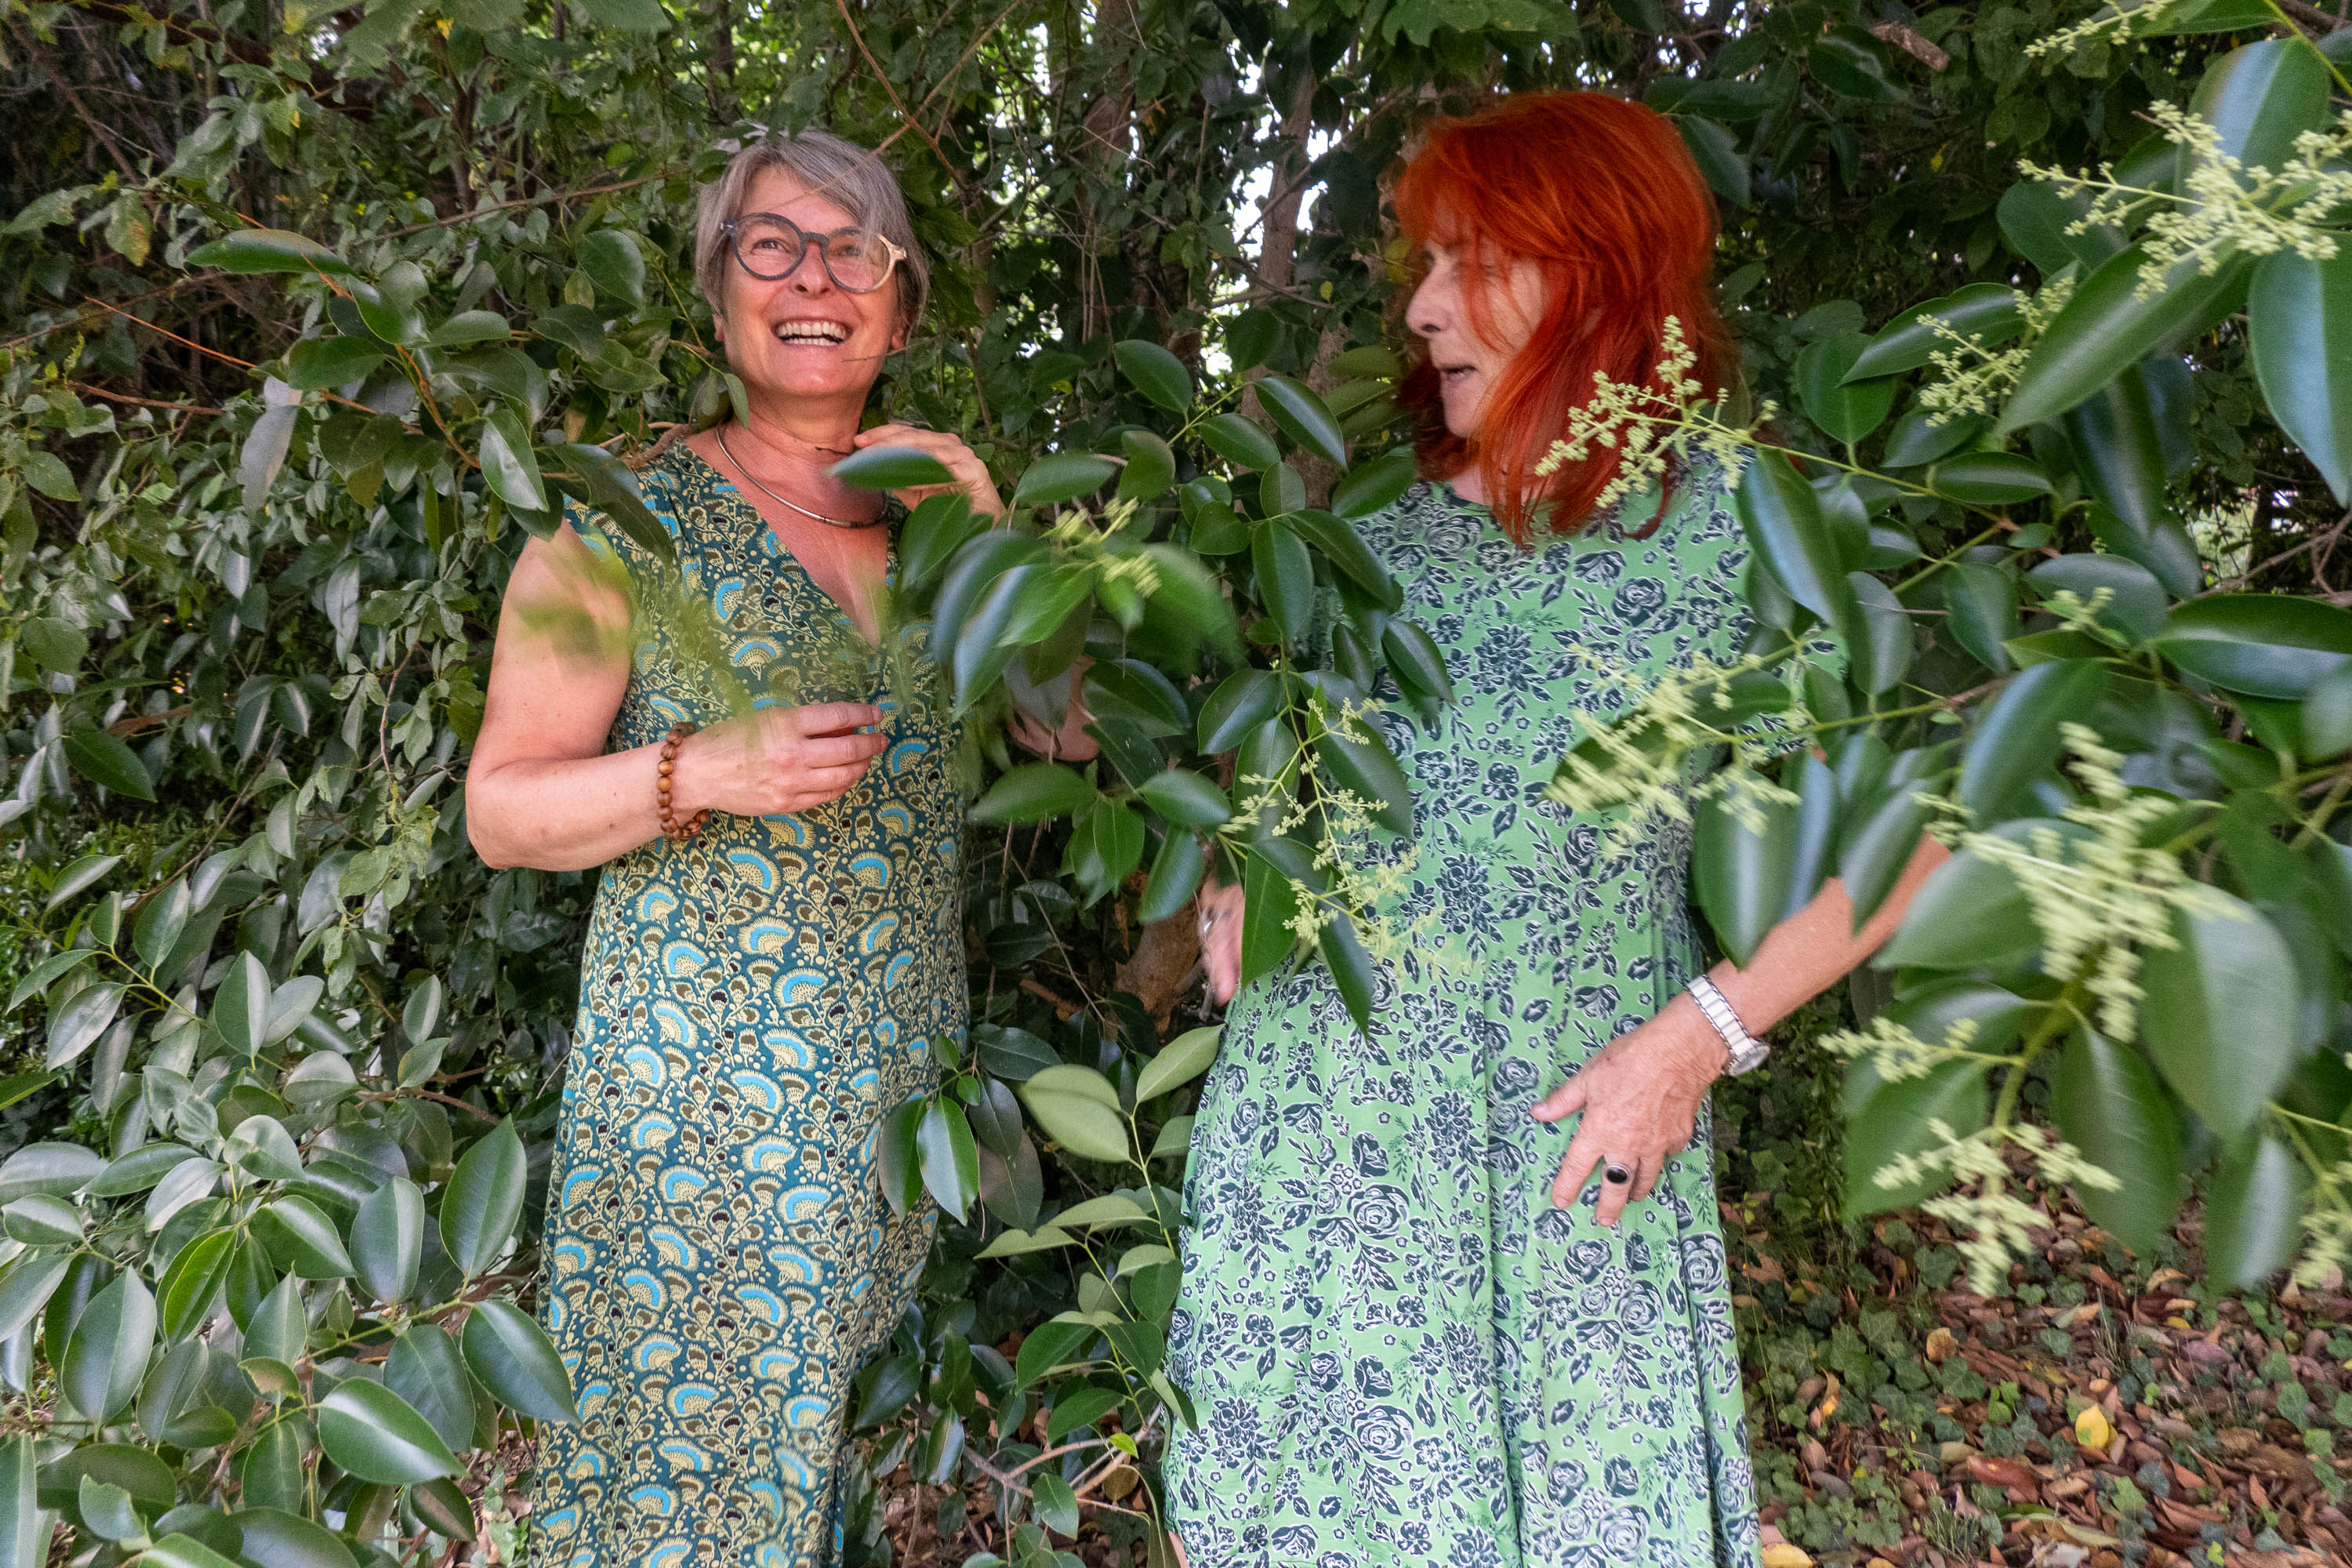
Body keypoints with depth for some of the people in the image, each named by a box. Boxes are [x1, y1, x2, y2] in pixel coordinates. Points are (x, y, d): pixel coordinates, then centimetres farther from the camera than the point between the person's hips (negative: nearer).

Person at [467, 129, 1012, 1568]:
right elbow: (502, 807, -5)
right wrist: (703, 772, -20)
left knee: (831, 1428, 15)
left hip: (907, 1063, 4)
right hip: (697, 1086, -4)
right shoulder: (628, 523, -6)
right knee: (680, 1441, 7)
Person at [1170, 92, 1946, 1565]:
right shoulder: (1380, 522, 3)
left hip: (1565, 1143, -3)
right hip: (1315, 1111, 4)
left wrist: (1698, 1040, -14)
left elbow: (1895, 847, -6)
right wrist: (1235, 883, 1)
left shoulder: (1738, 540, -9)